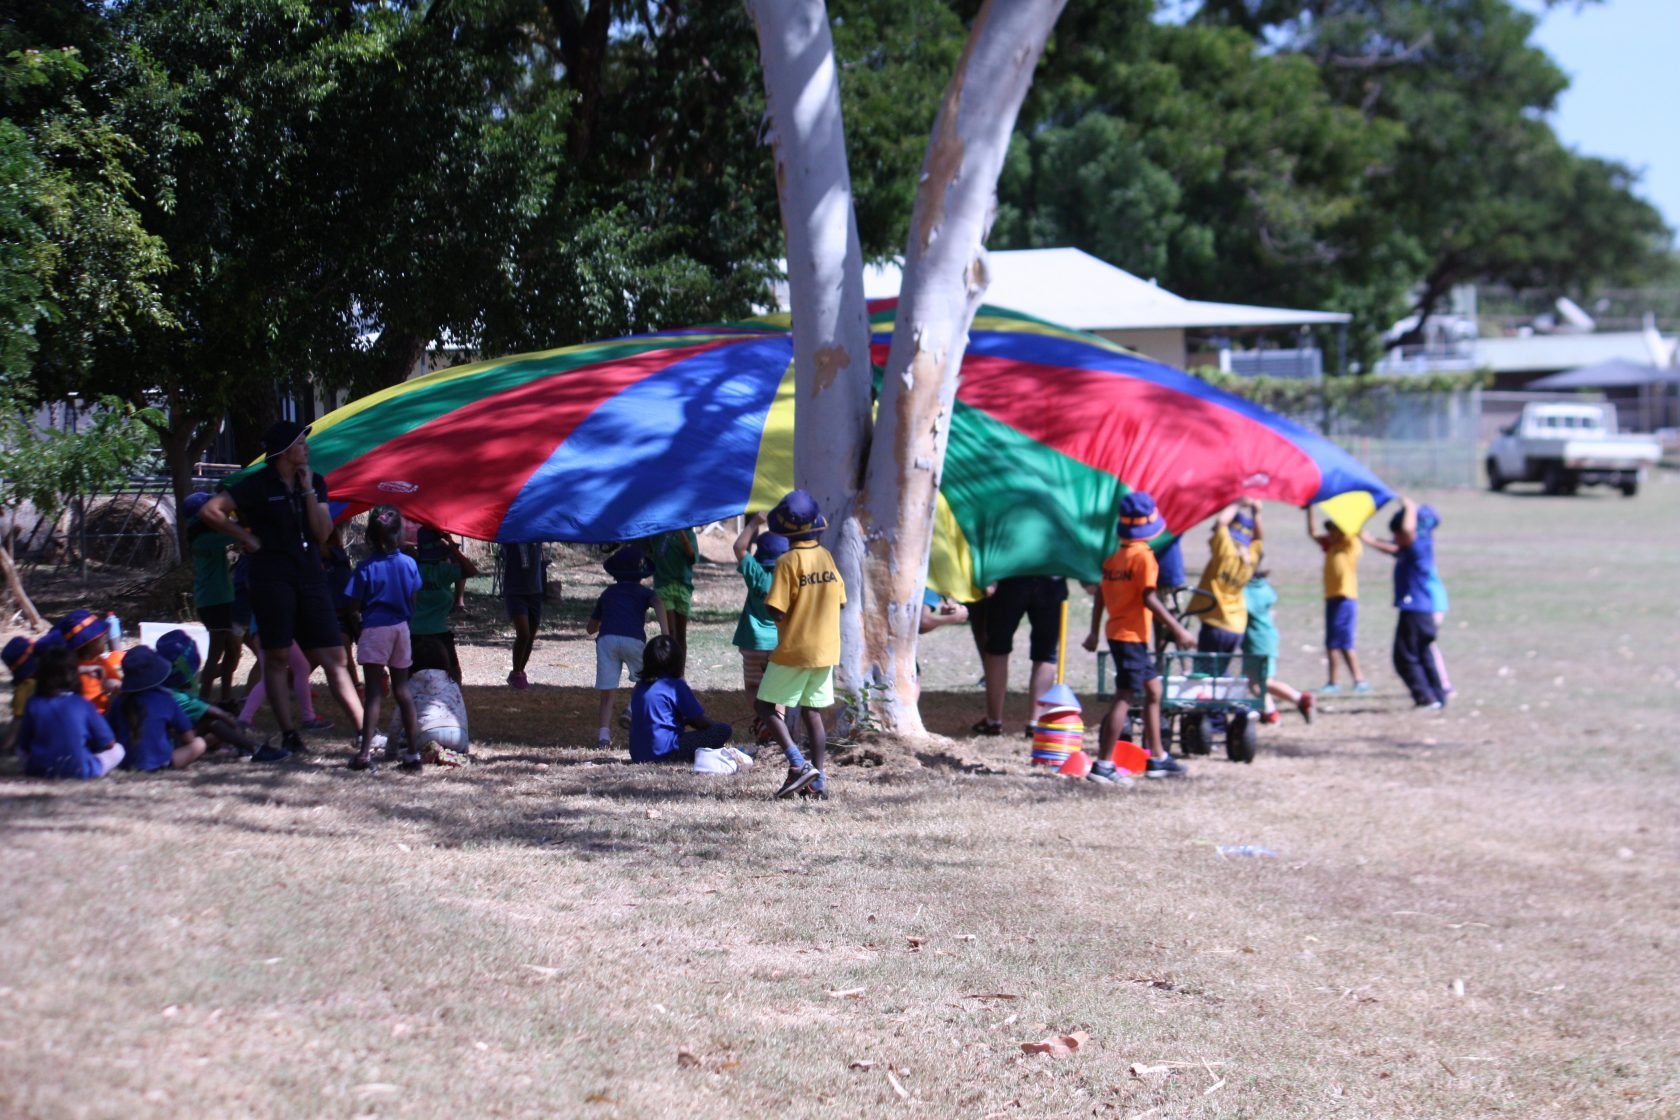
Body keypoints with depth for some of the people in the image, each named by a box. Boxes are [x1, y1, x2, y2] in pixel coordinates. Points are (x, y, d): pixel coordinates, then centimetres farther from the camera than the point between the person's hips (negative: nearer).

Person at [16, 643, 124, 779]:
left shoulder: (33, 704, -1)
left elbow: (23, 745, 5)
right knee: (117, 750, 18)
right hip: (78, 771, -2)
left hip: (39, 771, 2)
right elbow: (108, 743, 1)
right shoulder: (82, 704, -4)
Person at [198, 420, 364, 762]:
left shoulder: (315, 482, 10)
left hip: (311, 577, 4)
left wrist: (308, 490, -6)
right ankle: (289, 737, 5)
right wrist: (244, 536, -5)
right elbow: (209, 511, -9)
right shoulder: (258, 485, -5)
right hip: (272, 578, -4)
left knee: (334, 658, 0)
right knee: (278, 658, -1)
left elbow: (323, 532, 1)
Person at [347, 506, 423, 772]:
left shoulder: (366, 567, -8)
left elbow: (357, 606, -8)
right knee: (401, 689, 13)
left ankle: (366, 751, -14)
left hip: (374, 629, -4)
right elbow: (413, 601, 6)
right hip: (401, 628, 4)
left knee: (373, 691, -6)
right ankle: (413, 751, 14)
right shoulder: (409, 563, 1)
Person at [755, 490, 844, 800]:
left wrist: (766, 598, 1)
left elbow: (777, 611, -19)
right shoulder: (827, 557, 4)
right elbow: (839, 600, 11)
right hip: (826, 650, 6)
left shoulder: (789, 561, -15)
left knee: (765, 705, 5)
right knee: (812, 713, 12)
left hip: (794, 650, -6)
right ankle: (818, 781, 9)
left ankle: (798, 764, -10)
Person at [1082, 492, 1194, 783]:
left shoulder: (1113, 556, 9)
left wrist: (1094, 632, 20)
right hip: (1132, 635, -9)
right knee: (1125, 698, -8)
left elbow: (1100, 596, 13)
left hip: (1117, 632, 9)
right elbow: (1149, 598, -21)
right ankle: (1102, 765, -12)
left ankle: (1157, 758, 23)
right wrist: (1176, 628, -18)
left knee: (1153, 690, 18)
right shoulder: (1143, 556, -14)